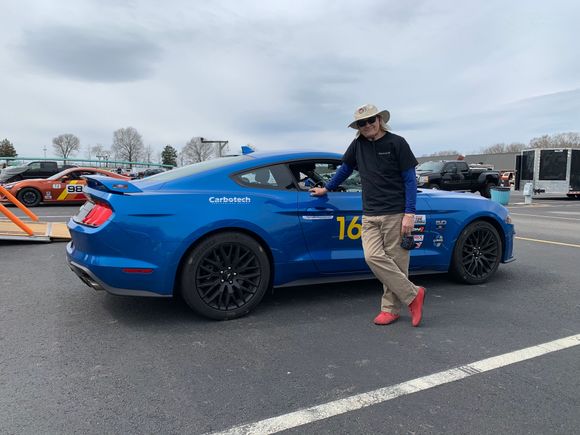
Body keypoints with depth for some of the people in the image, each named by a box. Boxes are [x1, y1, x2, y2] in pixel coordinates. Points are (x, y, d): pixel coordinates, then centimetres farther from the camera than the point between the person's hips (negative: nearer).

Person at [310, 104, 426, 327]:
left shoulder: (396, 143, -1)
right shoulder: (358, 145, 11)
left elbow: (410, 180, -2)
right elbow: (345, 168, 27)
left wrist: (409, 214, -10)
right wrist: (327, 188, 31)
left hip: (395, 214, -3)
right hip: (370, 215, 4)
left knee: (395, 261, -3)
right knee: (373, 257, -9)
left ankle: (391, 308, 12)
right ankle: (412, 294, 4)